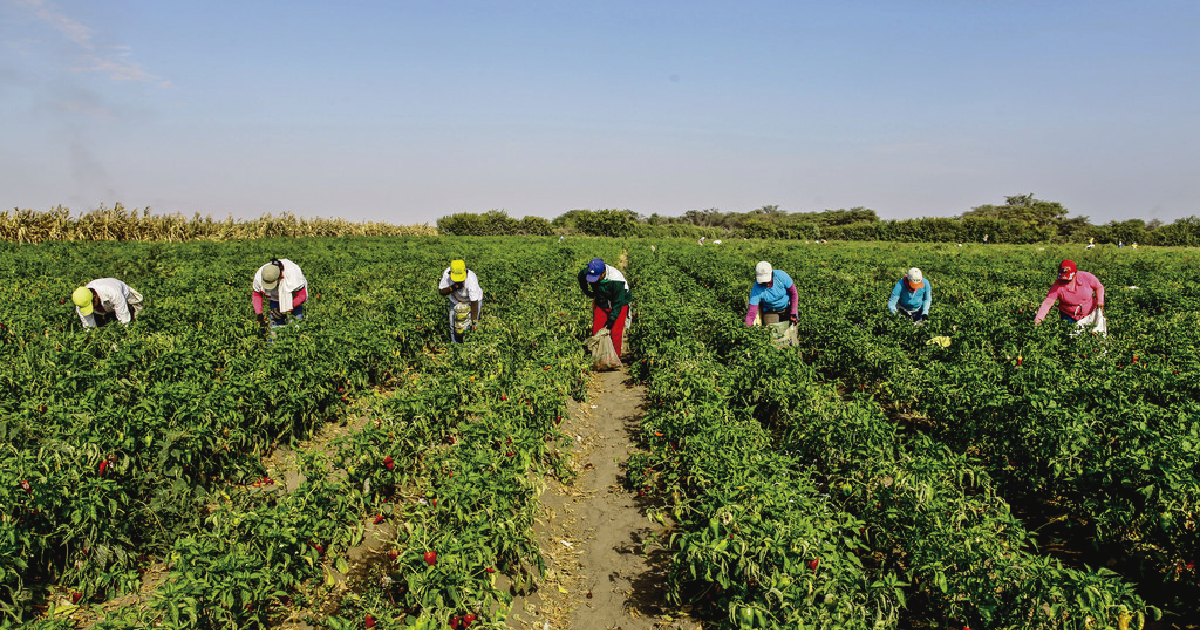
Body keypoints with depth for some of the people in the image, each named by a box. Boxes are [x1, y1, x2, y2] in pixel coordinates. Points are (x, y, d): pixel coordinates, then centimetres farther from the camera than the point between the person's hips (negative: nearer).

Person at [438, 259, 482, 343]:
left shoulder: (471, 279, -39)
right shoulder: (447, 273, -26)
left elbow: (474, 302, -35)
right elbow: (441, 291, -16)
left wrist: (474, 322, -33)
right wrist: (453, 288, -36)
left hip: (471, 300, -4)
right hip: (455, 301, 4)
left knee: (470, 328, -10)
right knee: (454, 327, 4)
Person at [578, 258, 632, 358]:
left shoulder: (616, 280, -35)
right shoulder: (587, 272, -19)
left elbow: (618, 302, -25)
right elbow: (581, 277, 9)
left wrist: (612, 319, -23)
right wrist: (588, 292, 16)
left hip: (619, 305, -5)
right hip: (601, 305, 5)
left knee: (615, 333, -11)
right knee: (596, 331, 2)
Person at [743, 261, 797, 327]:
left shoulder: (781, 276, -29)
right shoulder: (756, 289, -29)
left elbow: (793, 293, -16)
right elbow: (751, 312, -29)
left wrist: (793, 313, -19)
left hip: (787, 304, 1)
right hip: (770, 310, -1)